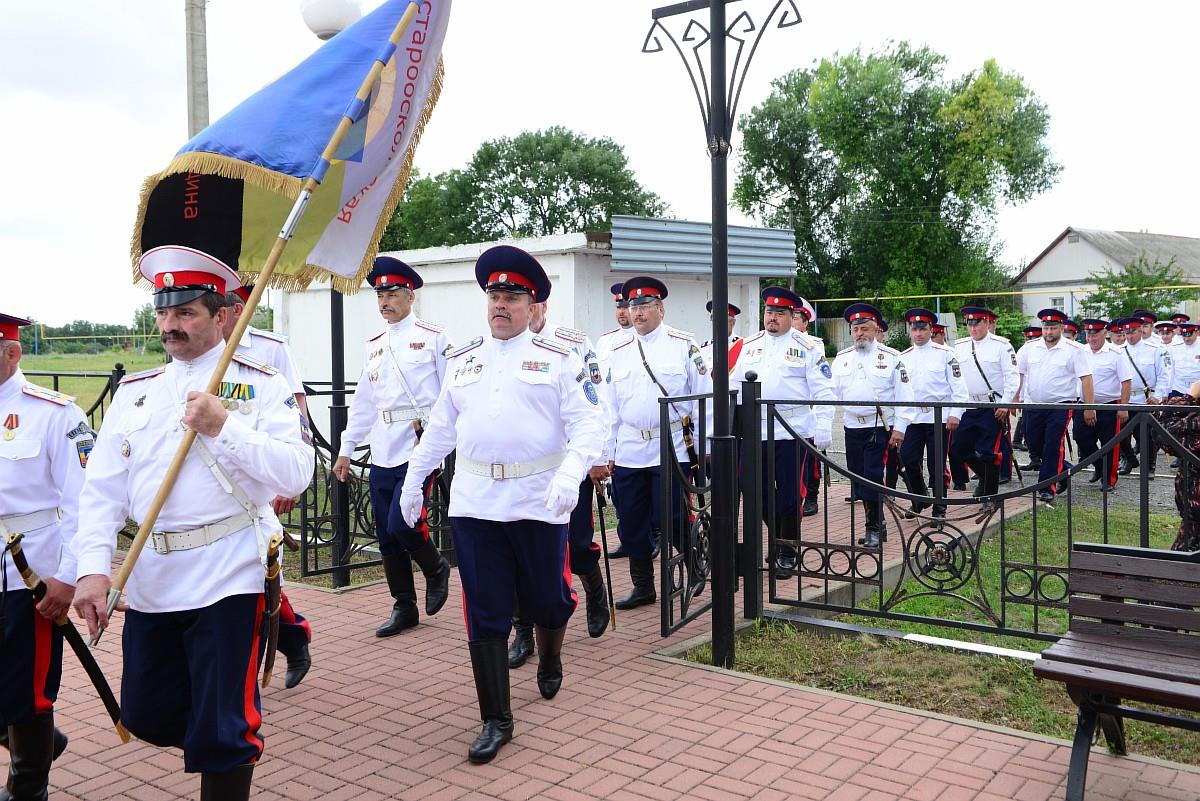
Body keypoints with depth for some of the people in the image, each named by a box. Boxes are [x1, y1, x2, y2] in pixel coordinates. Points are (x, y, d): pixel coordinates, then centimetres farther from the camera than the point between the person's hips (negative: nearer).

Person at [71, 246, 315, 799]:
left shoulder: (262, 385, -3)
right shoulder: (134, 392, 10)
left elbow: (297, 475, -13)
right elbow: (102, 490, 5)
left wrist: (224, 427, -22)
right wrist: (92, 569, -8)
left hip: (228, 581, -5)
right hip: (150, 583, 6)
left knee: (219, 731, 1)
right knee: (146, 715, 17)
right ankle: (234, 749, 43)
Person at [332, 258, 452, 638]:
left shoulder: (434, 338, -2)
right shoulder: (374, 346, 16)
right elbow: (363, 402, 19)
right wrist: (346, 449, 16)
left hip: (419, 449, -6)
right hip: (382, 454, 6)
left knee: (401, 524, -14)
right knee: (386, 535, 7)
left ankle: (435, 568, 17)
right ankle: (404, 607, 21)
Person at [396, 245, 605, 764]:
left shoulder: (559, 360, 0)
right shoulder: (461, 360, 12)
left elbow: (589, 424, -7)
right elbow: (440, 428, 19)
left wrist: (571, 474, -23)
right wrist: (413, 480, 20)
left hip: (539, 502, -2)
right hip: (474, 503, 3)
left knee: (546, 598, 10)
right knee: (484, 614, 3)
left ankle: (550, 659, 45)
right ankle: (496, 720, 14)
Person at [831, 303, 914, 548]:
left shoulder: (891, 358, 0)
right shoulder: (842, 359, 11)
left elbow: (903, 395, -1)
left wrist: (899, 428, -7)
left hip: (880, 427, -4)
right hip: (852, 427, 5)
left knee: (872, 477, -10)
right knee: (858, 478, 8)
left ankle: (874, 529, 1)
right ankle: (876, 523, 22)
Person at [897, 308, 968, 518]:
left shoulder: (945, 353, 0)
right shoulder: (903, 357, 11)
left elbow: (958, 386, -2)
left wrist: (955, 414, -9)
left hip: (939, 417, -3)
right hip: (911, 418, 3)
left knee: (937, 464, 0)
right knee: (908, 460, -2)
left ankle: (939, 509, 13)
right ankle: (919, 500, 19)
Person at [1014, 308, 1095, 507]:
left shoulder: (1074, 350, -6)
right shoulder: (1029, 349, 5)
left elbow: (1086, 379, -8)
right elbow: (1019, 376, 11)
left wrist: (1089, 408, -12)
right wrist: (1015, 399, 3)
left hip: (1061, 405, -5)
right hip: (1034, 406, 5)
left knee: (1053, 447, -9)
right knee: (1034, 446, 11)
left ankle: (1047, 489, -2)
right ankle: (1064, 469, 34)